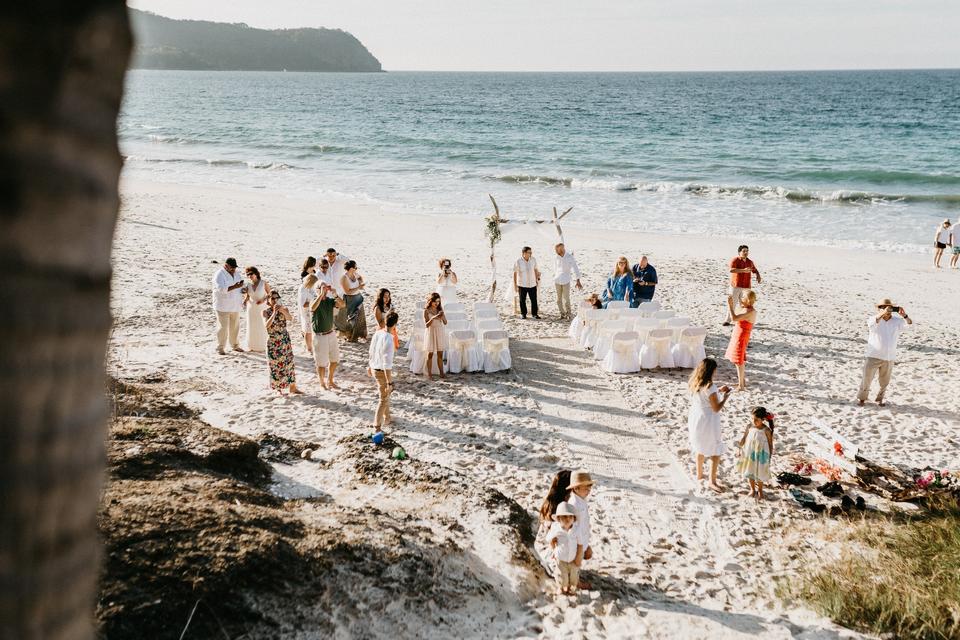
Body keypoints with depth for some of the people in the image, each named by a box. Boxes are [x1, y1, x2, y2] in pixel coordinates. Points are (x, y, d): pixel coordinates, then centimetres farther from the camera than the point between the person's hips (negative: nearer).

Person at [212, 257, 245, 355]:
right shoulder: (219, 275, -13)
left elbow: (241, 288, 17)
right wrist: (235, 287, -31)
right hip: (223, 306, -6)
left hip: (235, 306, 7)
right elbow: (222, 289, -25)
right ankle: (220, 348, 2)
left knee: (235, 326, 10)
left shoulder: (236, 274, 10)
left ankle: (235, 345, 22)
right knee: (223, 327, -5)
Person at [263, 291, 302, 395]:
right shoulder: (266, 312, -5)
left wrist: (282, 310, -34)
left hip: (285, 340, 2)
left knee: (289, 362, 3)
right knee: (275, 364, 3)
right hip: (273, 341, -2)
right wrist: (274, 313, -27)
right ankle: (278, 388, 14)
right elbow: (267, 324, -21)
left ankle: (292, 387, 12)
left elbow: (290, 318, -20)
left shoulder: (284, 309, 0)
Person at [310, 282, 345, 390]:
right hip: (320, 336, -6)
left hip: (331, 334, 6)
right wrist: (321, 294, -38)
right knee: (321, 363, 5)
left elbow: (343, 305, -14)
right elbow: (312, 308, -38)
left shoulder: (330, 301, 0)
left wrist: (335, 295, -28)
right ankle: (322, 383, 24)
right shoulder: (315, 301, -14)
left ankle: (330, 381, 35)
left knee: (334, 360, 16)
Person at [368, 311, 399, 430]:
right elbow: (387, 364, -26)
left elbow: (371, 352, 11)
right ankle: (377, 426, 13)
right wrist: (389, 382, -22)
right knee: (384, 399, 8)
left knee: (386, 394, 27)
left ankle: (387, 418, 43)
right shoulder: (389, 340, -28)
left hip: (374, 368, 8)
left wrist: (370, 365, 28)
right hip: (382, 372, -8)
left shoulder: (377, 333, -4)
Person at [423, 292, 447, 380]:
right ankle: (429, 374, 7)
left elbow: (445, 322, -1)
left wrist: (442, 316, -21)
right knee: (430, 354, 1)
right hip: (430, 333, -3)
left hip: (440, 332, 3)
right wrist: (433, 318, -29)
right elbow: (427, 324, -13)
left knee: (440, 354, 7)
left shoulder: (440, 309, 3)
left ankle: (441, 373, 13)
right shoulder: (426, 311, -7)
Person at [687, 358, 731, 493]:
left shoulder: (694, 382, -2)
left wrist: (718, 391, 10)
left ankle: (699, 475, 42)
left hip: (695, 418, 8)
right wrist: (726, 396, -8)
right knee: (715, 452, 8)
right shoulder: (710, 387, -27)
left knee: (700, 448, 27)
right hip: (708, 421, -8)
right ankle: (712, 481, 15)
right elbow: (716, 408, -21)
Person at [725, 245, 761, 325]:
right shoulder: (735, 261, -6)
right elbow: (731, 270, -25)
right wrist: (743, 270, -33)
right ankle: (728, 320, 7)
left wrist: (758, 276, 6)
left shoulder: (750, 262, 11)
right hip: (735, 286, -4)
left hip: (746, 287, 4)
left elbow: (755, 270, 28)